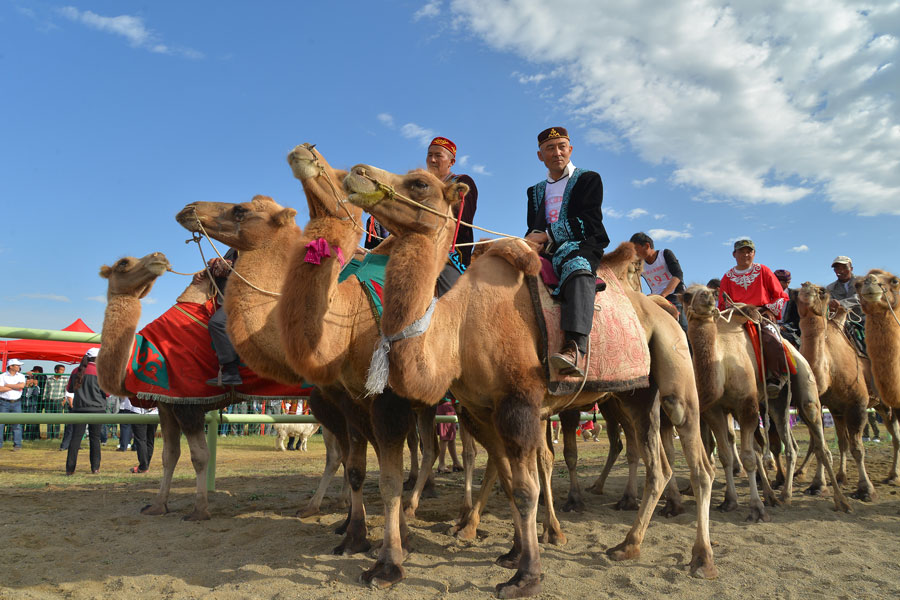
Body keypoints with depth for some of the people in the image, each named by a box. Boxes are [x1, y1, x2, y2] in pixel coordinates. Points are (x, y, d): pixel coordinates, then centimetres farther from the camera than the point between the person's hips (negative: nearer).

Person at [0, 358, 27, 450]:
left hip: (16, 403, 1)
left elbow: (22, 385, -11)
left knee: (17, 424, 0)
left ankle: (17, 445, 4)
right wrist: (15, 387, -8)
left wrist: (8, 385, -8)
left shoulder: (21, 376, 8)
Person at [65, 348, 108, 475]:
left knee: (75, 437, 4)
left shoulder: (76, 371, 6)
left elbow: (69, 389, 17)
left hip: (79, 408, 3)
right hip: (96, 409, -3)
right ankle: (95, 468, 7)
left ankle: (70, 468, 1)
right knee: (95, 438, 5)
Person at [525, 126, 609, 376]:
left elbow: (590, 222, -3)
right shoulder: (536, 191, 27)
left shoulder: (589, 179, 12)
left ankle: (576, 350, -58)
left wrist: (548, 235, -12)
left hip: (581, 246, -5)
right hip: (546, 253, 6)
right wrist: (532, 241, -7)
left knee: (577, 269, -40)